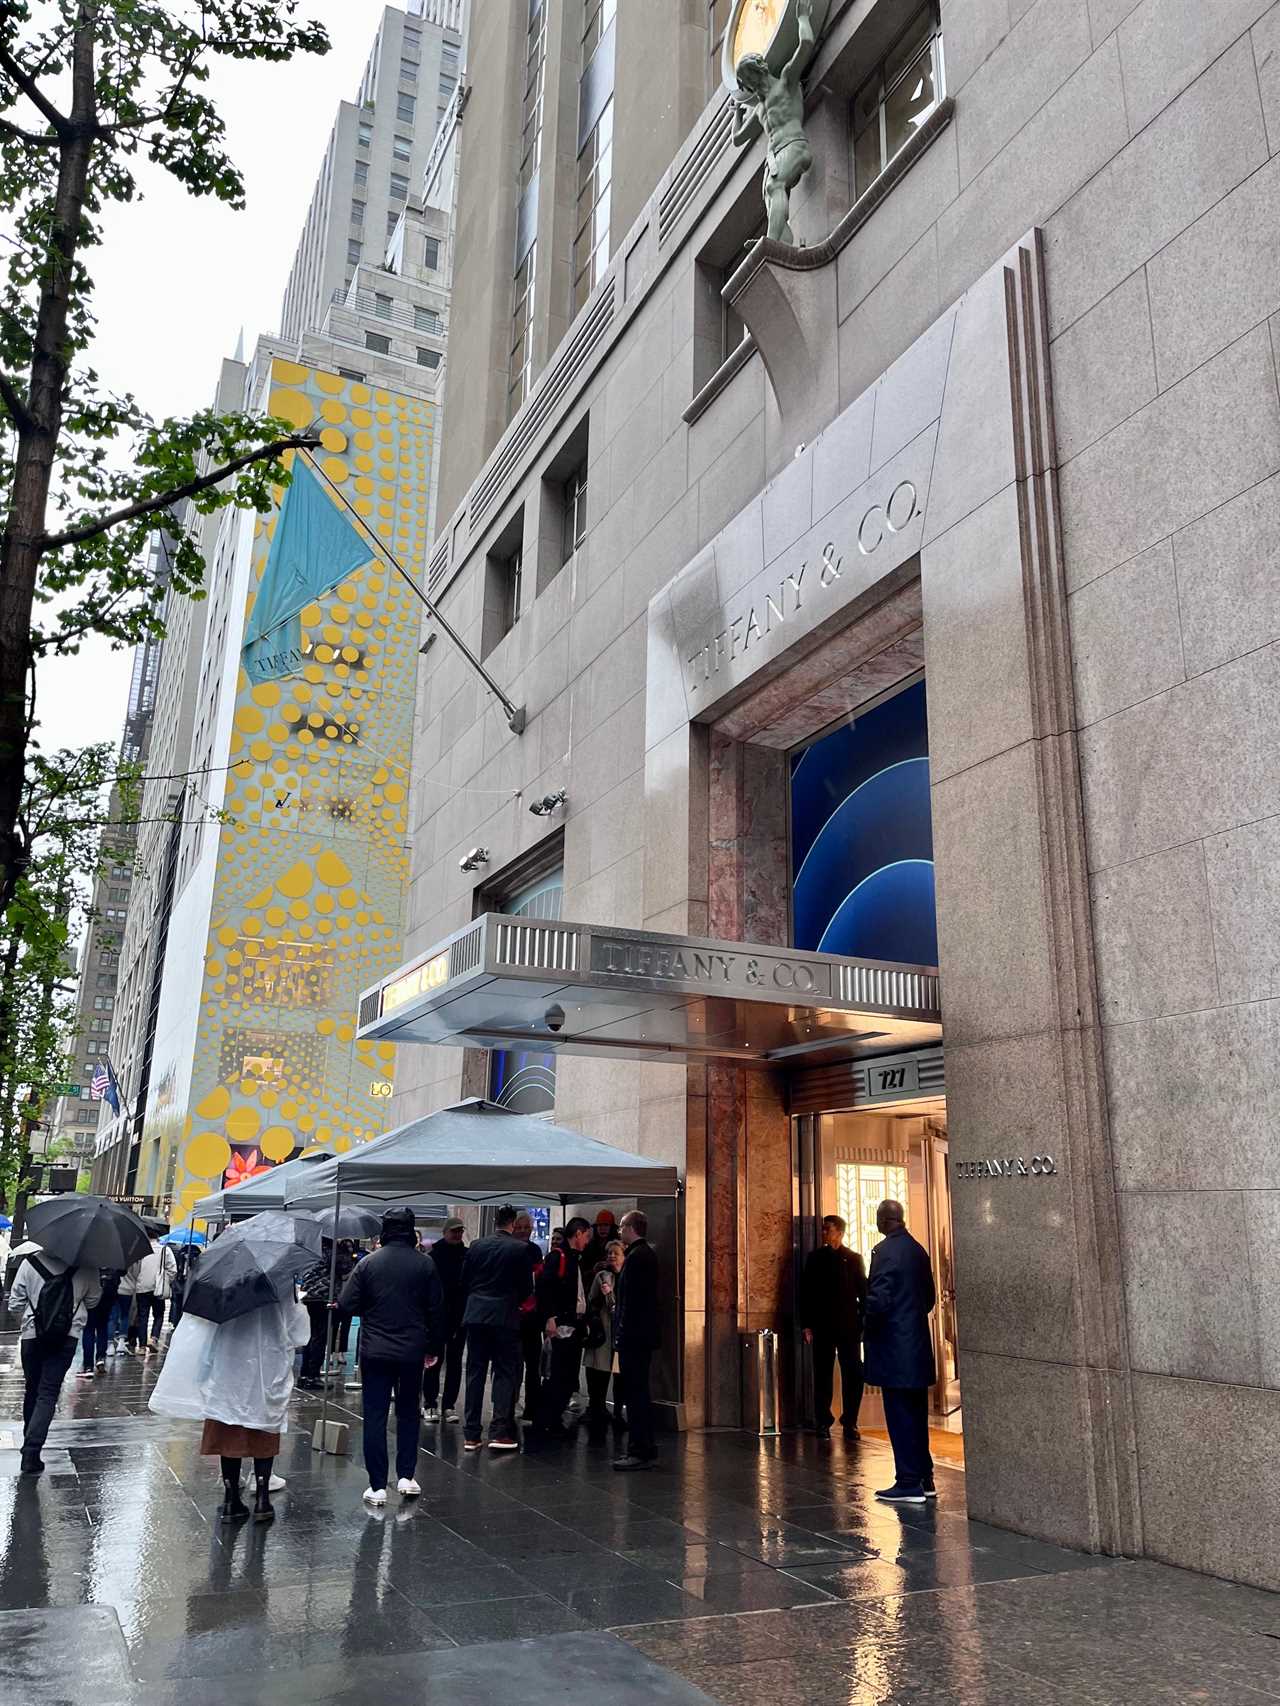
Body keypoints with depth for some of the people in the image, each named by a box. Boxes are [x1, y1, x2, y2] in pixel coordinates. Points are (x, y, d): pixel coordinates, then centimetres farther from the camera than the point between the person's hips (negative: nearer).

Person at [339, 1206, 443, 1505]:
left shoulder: (368, 1263, -6)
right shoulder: (425, 1264, -5)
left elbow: (347, 1305, -7)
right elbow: (436, 1311, -1)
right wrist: (435, 1346, 11)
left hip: (375, 1352, -1)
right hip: (412, 1351, 1)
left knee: (375, 1417, 6)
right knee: (409, 1413, 17)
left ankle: (378, 1486, 7)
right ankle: (406, 1476, 15)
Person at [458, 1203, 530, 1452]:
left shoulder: (476, 1245, 4)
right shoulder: (521, 1249, -5)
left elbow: (464, 1281, 8)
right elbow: (525, 1286, -1)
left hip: (476, 1315, 3)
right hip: (505, 1317, -3)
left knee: (475, 1373, 8)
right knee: (505, 1373, 3)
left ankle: (471, 1434, 10)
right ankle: (500, 1432, -3)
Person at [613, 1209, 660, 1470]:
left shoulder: (637, 1257, -16)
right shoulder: (646, 1254, 15)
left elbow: (632, 1300, -22)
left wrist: (623, 1333, -20)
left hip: (634, 1335, -11)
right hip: (641, 1335, 11)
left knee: (635, 1393, -6)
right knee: (638, 1393, 15)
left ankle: (640, 1451, -2)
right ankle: (643, 1449, 21)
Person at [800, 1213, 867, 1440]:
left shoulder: (853, 1258, 8)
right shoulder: (815, 1257, 8)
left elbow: (863, 1292, 6)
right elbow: (806, 1291, 6)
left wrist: (864, 1321, -3)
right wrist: (806, 1324, -1)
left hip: (849, 1326, 0)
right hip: (822, 1326, 0)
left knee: (854, 1374, -1)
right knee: (823, 1375, 3)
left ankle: (850, 1423, 10)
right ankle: (823, 1424, 11)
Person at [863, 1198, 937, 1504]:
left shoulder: (885, 1250, -17)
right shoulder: (918, 1250, 9)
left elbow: (878, 1299, -21)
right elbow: (930, 1296, 15)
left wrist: (868, 1325, -4)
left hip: (893, 1348, -8)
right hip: (918, 1345, 8)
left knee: (900, 1417, -1)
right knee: (917, 1415, 16)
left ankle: (909, 1484, 3)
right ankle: (924, 1478, 23)